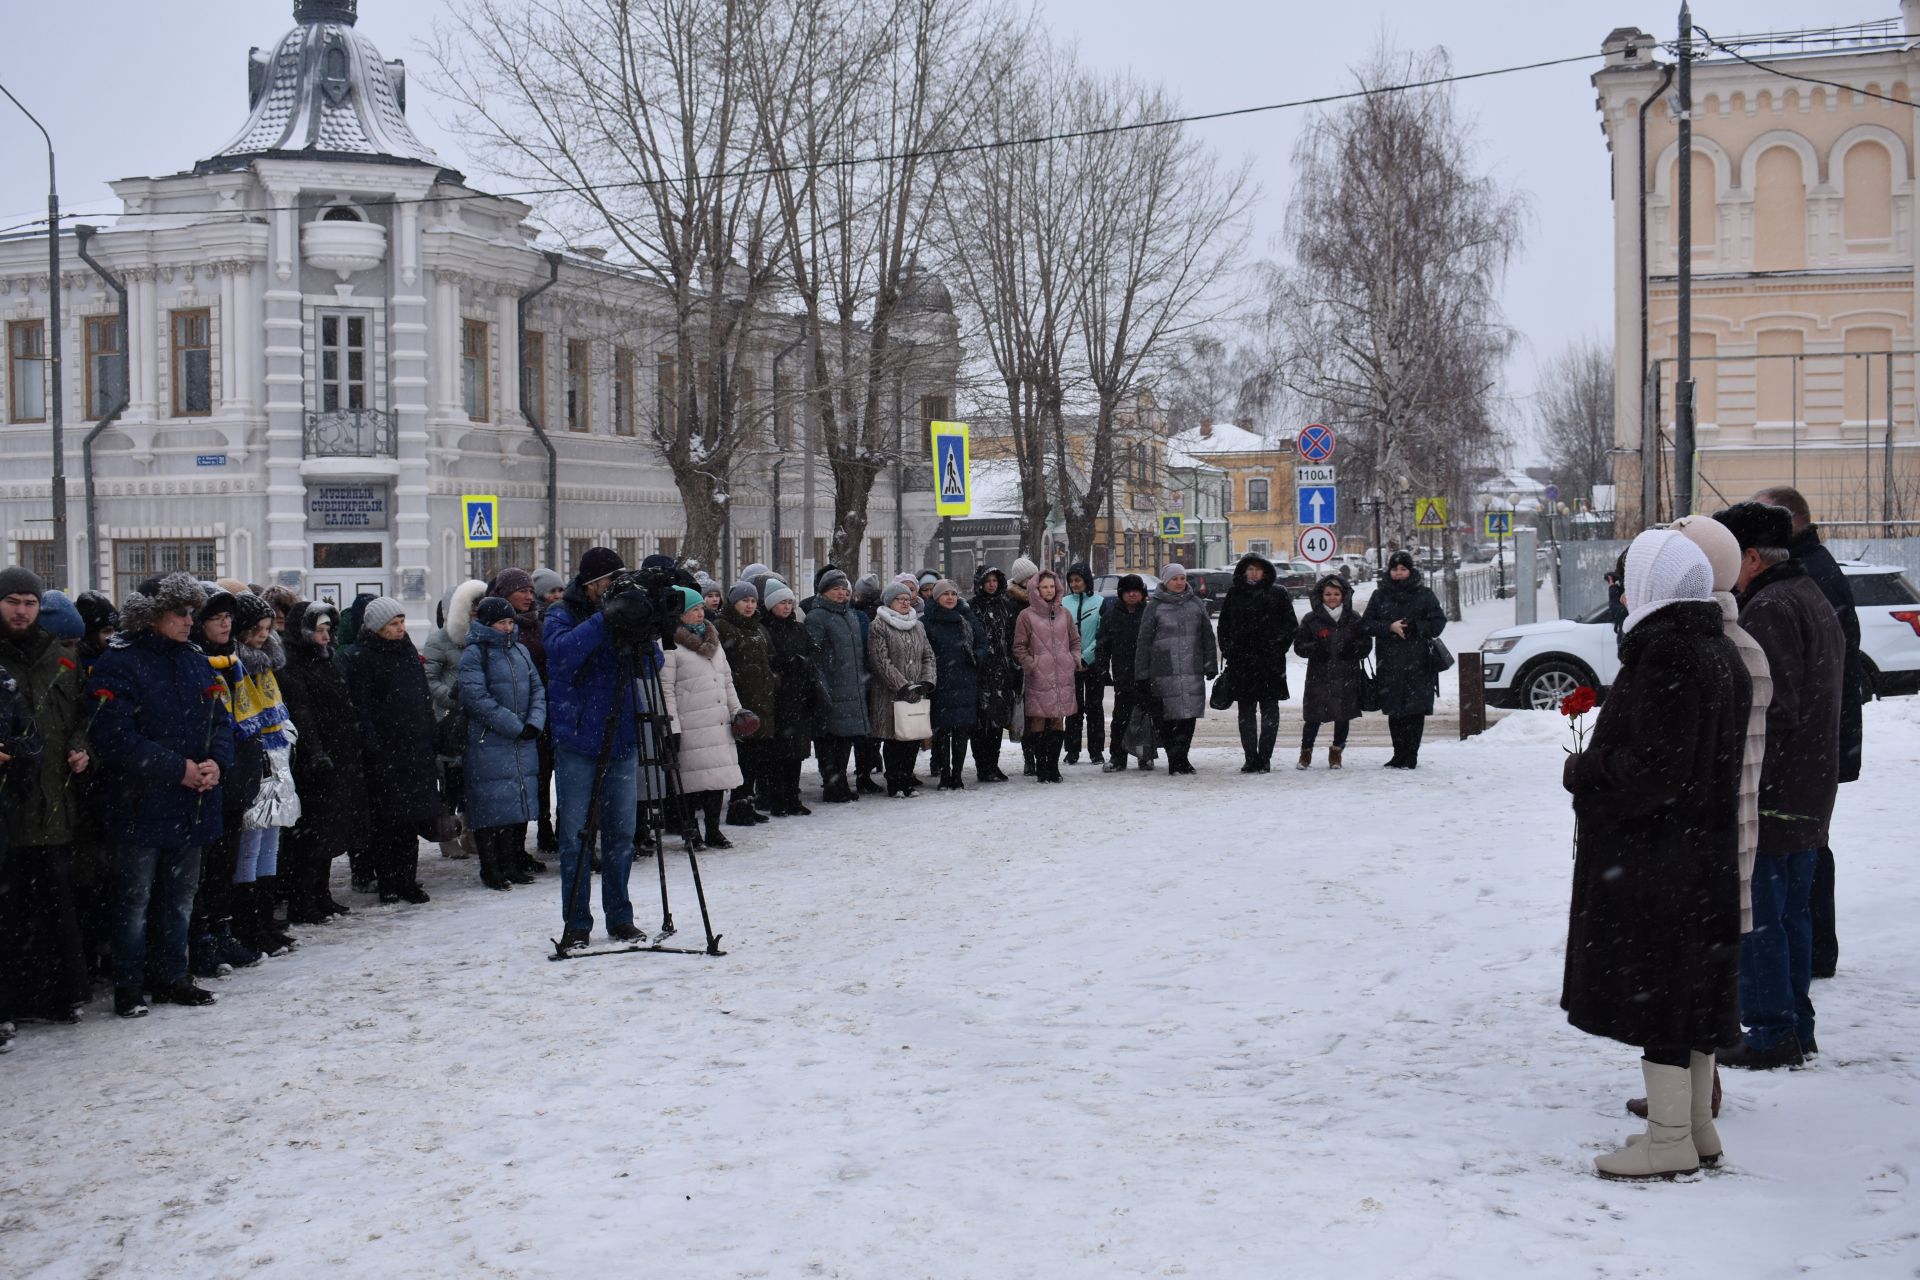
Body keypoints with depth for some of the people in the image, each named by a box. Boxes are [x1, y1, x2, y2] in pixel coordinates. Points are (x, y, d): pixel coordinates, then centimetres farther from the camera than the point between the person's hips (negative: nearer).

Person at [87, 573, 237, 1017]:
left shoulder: (196, 662, 10)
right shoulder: (119, 665, -12)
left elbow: (220, 720, 11)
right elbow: (114, 736, -19)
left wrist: (216, 762, -10)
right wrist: (177, 769, -20)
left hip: (193, 805, 7)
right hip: (141, 805, -7)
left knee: (181, 895, 14)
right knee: (134, 897, 0)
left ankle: (170, 976, 25)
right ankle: (128, 985, 9)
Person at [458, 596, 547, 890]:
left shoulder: (520, 651, 13)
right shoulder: (473, 653, -7)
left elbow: (537, 688, 13)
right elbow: (476, 696, -15)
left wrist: (534, 722, -6)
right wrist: (514, 726, -16)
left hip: (524, 742, 6)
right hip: (489, 742, -6)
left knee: (522, 801, 9)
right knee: (492, 804, -5)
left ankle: (513, 863, 19)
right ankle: (491, 869, 3)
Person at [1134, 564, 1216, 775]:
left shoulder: (1196, 604, 12)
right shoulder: (1154, 607, 4)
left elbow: (1208, 637, 15)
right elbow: (1143, 642, 3)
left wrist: (1211, 665, 8)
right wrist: (1141, 676, -1)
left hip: (1192, 669, 2)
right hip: (1164, 672, -2)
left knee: (1189, 714, -2)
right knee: (1167, 718, -5)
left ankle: (1179, 757, 6)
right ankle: (1176, 758, 2)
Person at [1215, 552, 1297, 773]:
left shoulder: (1278, 594, 4)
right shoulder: (1234, 594, 10)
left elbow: (1291, 625, 6)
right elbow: (1224, 625, 15)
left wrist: (1278, 648, -3)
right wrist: (1228, 651, 4)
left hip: (1270, 661, -2)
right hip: (1241, 662, 2)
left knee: (1269, 710, 0)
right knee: (1246, 712, 4)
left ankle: (1264, 757, 4)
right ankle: (1250, 757, 9)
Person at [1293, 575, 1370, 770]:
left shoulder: (1353, 619, 7)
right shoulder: (1311, 619, 3)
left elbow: (1367, 644, 9)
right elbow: (1299, 645, 4)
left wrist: (1353, 649, -11)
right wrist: (1315, 650, -15)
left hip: (1347, 676, 2)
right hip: (1318, 676, -2)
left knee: (1343, 717, 7)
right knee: (1313, 717, -3)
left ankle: (1336, 753, 22)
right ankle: (1306, 752, 15)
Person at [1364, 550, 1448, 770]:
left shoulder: (1425, 594, 5)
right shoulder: (1380, 595, 10)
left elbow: (1438, 622, 0)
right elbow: (1367, 624, 5)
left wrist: (1412, 627, -13)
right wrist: (1390, 627, -11)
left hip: (1418, 663, -2)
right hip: (1389, 663, 2)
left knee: (1416, 710, -5)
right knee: (1394, 710, 4)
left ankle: (1410, 756, -2)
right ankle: (1400, 754, 13)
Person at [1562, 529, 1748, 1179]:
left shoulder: (1665, 651, -19)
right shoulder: (1718, 651, 10)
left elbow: (1652, 766, -23)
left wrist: (1582, 772, -8)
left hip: (1651, 856, -10)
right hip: (1705, 855, 10)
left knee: (1654, 990, -2)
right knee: (1690, 990, 16)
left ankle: (1670, 1140, 4)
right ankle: (1695, 1125, 25)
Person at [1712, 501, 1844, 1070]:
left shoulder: (1769, 609, -17)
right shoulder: (1816, 601, 16)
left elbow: (1771, 708, -24)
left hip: (1769, 794, -10)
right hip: (1811, 792, 10)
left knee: (1755, 916, -4)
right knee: (1792, 913, 16)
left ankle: (1771, 1033, 0)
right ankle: (1797, 1028, 22)